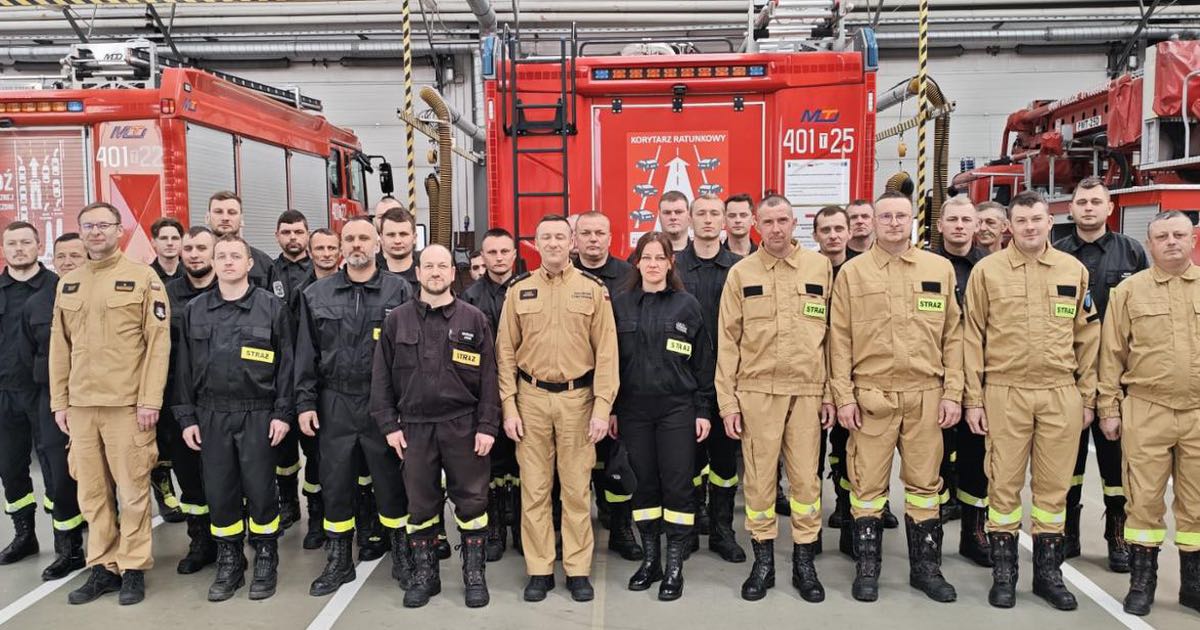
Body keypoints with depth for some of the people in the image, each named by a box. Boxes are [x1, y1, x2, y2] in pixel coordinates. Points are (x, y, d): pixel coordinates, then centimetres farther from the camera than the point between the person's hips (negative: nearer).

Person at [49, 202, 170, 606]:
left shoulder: (144, 278, -1)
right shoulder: (67, 284, 14)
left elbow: (158, 342, -7)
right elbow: (60, 346, 15)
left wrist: (150, 399, -12)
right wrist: (59, 401, 9)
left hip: (127, 403, -4)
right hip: (80, 405, 5)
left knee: (133, 489, 2)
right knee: (92, 492, 9)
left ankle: (133, 568, 15)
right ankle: (103, 567, 22)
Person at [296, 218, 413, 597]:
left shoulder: (398, 290, -2)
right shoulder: (317, 295, 6)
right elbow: (306, 353, 7)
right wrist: (305, 402, 2)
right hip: (335, 404, 3)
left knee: (391, 482, 7)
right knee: (335, 484, 11)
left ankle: (402, 558, 24)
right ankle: (339, 562, 27)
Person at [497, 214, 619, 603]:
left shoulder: (593, 289, 1)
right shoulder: (518, 290, 5)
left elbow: (606, 352, -2)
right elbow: (505, 352, 5)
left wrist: (602, 407, -9)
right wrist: (509, 407, -2)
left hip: (577, 398, -1)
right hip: (531, 398, 1)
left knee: (577, 489, 6)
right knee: (534, 489, 7)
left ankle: (578, 570, 19)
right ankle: (539, 570, 19)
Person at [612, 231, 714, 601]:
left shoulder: (686, 304, 3)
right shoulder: (621, 304, 6)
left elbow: (703, 362, 3)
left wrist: (704, 410, -1)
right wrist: (610, 409, 4)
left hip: (678, 408, -1)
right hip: (634, 409, 2)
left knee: (677, 486, -1)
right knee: (644, 484, 8)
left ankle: (674, 567, 10)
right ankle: (650, 559, 22)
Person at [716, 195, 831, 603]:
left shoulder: (821, 267, 5)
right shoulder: (741, 273, 3)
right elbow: (727, 340, 2)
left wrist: (831, 393, 4)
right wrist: (727, 401, -2)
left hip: (807, 392, 1)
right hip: (757, 391, 0)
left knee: (806, 478, 6)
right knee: (759, 478, 6)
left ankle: (804, 565, 21)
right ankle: (763, 562, 21)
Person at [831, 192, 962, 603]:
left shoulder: (940, 268, 8)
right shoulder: (852, 272, 3)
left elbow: (953, 335, 7)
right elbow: (840, 339, 1)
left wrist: (952, 393, 1)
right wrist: (844, 396, -5)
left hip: (926, 395, 2)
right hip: (870, 396, -1)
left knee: (924, 483, 10)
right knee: (868, 484, 5)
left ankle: (926, 566, 24)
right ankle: (866, 567, 19)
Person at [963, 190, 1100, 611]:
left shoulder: (1074, 270, 6)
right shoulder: (987, 270, 0)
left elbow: (1087, 338, 9)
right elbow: (973, 337, 0)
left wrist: (1087, 397, 7)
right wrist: (973, 399, -3)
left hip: (1061, 394, 2)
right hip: (1005, 393, -2)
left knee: (1054, 486, 9)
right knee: (1004, 483, 5)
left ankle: (1048, 572, 23)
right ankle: (1003, 572, 18)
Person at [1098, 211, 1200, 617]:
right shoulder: (1128, 291, 2)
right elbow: (1112, 355, 2)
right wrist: (1108, 409, -1)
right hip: (1145, 411, -1)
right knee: (1143, 498, 4)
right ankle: (1142, 580, 16)